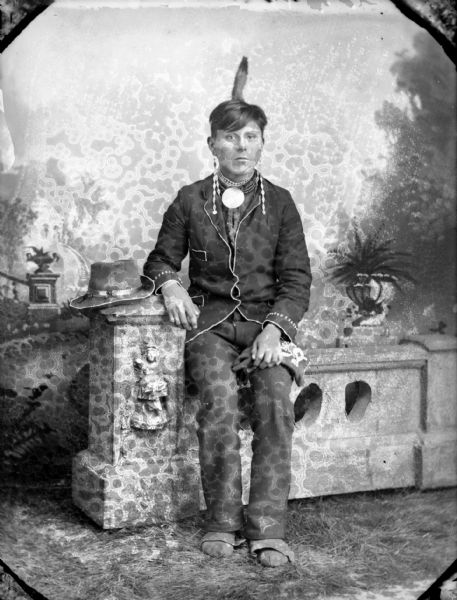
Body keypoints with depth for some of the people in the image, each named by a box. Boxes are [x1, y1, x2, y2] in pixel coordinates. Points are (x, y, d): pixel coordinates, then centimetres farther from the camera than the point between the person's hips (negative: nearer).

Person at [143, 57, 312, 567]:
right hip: (209, 321, 0)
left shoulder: (279, 202, 9)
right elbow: (160, 258, 19)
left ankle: (268, 528, -25)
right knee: (219, 395, -29)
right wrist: (169, 284, -6)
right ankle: (222, 522, -19)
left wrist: (274, 328, -12)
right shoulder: (190, 200, 10)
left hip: (268, 321, 0)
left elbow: (296, 278, 5)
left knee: (275, 398, -28)